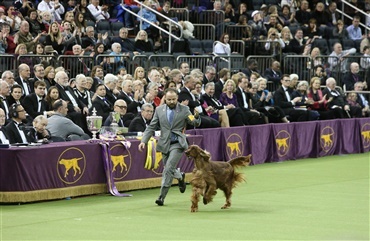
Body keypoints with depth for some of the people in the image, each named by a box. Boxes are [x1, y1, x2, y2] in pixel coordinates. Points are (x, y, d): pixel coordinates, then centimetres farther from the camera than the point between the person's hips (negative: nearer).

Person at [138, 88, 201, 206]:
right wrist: (144, 141, -4)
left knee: (168, 169, -15)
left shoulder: (184, 109, 0)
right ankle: (180, 176, 47)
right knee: (168, 170, 12)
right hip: (165, 144, 4)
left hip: (178, 144, -4)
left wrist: (196, 117, -25)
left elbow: (195, 123, -1)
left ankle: (162, 196, -10)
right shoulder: (159, 110, 5)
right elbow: (151, 127, 8)